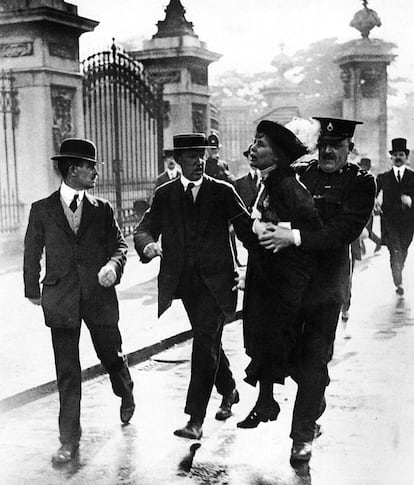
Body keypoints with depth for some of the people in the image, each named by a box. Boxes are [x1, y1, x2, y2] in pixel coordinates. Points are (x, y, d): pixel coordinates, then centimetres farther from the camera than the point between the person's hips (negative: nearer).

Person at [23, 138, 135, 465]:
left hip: (100, 296, 1)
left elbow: (119, 244, 4)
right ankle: (70, 441, 13)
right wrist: (32, 289, 15)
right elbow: (32, 253, 10)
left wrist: (113, 264, -17)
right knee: (67, 373, 2)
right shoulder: (42, 210, 1)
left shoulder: (103, 209, 4)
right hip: (60, 301, -1)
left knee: (111, 355, 14)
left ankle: (127, 395, 48)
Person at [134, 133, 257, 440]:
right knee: (208, 341, 17)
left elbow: (246, 228, 2)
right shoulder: (164, 195, 8)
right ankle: (229, 392, 41)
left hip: (215, 279, -3)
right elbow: (143, 230, 1)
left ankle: (196, 420, -8)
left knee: (205, 341, -12)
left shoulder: (223, 191, 3)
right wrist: (149, 244, -23)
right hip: (184, 281, 3)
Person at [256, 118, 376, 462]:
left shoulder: (360, 183, -5)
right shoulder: (299, 175, 6)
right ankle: (316, 401, 42)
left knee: (314, 359, 2)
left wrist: (295, 237, -25)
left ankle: (303, 434, 16)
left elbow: (346, 231, -19)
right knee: (289, 354, 14)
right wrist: (268, 226, -9)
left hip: (325, 285, -4)